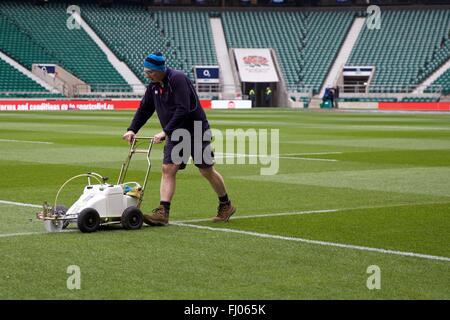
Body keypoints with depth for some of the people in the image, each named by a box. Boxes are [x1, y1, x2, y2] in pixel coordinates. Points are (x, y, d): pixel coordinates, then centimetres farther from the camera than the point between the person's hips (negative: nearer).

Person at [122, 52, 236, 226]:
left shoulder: (178, 79, -21)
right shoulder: (153, 86, 4)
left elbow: (182, 110, -27)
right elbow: (144, 109, 14)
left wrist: (166, 132, -28)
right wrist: (132, 129, 2)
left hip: (196, 131, -7)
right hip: (175, 135, 7)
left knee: (207, 171, 3)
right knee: (167, 169, -8)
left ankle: (226, 206, 22)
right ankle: (162, 213, -14)